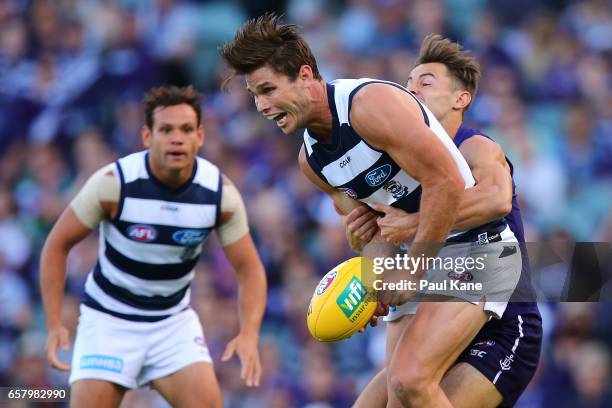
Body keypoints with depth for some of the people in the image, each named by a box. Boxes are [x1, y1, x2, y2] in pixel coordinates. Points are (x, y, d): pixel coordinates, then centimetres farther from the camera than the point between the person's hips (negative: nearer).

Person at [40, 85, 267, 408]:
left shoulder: (221, 192, -13)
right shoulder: (113, 182, -20)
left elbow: (249, 268, -5)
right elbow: (57, 245, -9)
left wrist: (249, 335, -21)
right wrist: (54, 325, -16)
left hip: (175, 321, 2)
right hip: (108, 319, -2)